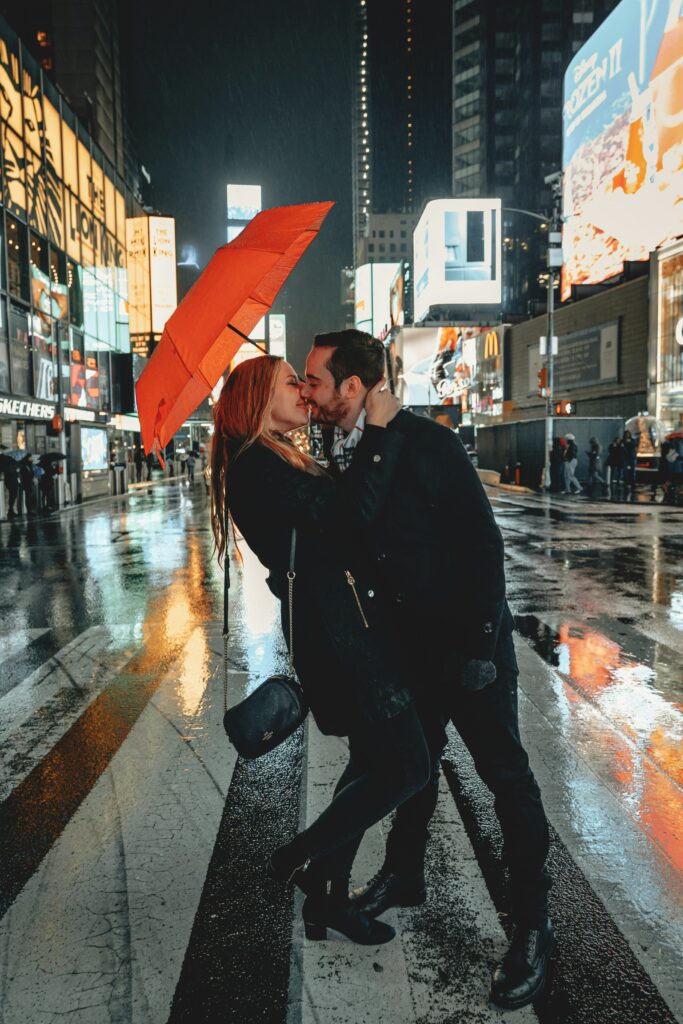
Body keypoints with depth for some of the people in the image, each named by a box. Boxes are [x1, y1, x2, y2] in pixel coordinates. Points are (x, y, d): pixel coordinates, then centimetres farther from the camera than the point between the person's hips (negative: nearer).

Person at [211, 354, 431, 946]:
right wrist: (380, 430, -19)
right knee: (407, 770, -3)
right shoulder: (257, 466, -15)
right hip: (339, 634, -10)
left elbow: (336, 529, 16)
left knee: (376, 767, 16)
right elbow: (351, 516, -26)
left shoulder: (280, 462, 19)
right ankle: (301, 860, 16)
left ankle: (327, 897, 29)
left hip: (345, 627, 10)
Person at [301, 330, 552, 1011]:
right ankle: (403, 877, 42)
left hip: (468, 640, -7)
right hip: (409, 643, 7)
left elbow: (484, 542, -19)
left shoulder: (425, 442, -20)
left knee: (504, 775, 4)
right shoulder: (343, 458, 1)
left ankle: (532, 925, 20)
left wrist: (481, 642, -20)